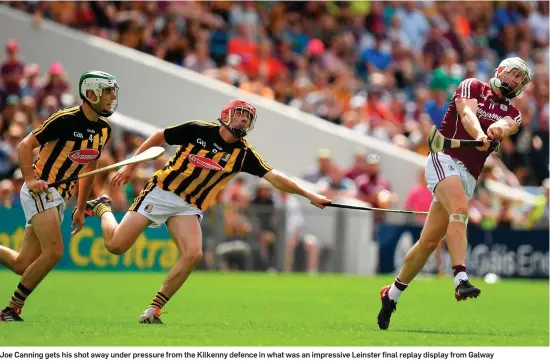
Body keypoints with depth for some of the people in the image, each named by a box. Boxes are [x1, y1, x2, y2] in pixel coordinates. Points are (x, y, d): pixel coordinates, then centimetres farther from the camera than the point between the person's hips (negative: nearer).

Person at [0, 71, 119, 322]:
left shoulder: (104, 130, 8)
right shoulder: (66, 120, -15)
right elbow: (25, 145, -14)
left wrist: (81, 208, 22)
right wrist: (30, 179, -28)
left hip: (59, 197, 8)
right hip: (40, 189, -8)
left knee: (23, 265, 3)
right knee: (53, 252, -21)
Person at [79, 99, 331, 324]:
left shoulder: (243, 154, -1)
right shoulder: (199, 130, -9)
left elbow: (274, 177, -3)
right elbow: (158, 138, 1)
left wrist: (309, 195, -9)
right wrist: (130, 166, -2)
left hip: (189, 208, 3)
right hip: (161, 193, -3)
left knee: (193, 254, -24)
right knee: (116, 245, -9)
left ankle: (154, 309, -13)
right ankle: (102, 208, 25)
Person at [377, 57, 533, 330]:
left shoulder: (512, 113, 17)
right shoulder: (472, 87, 6)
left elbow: (508, 125, -7)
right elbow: (467, 114, -14)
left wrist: (499, 128, -32)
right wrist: (480, 135, -35)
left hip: (468, 177, 5)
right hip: (445, 160, -5)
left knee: (429, 242, 4)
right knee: (460, 210, -31)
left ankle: (392, 294, 17)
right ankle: (461, 280, -45)